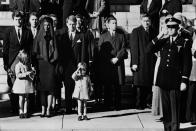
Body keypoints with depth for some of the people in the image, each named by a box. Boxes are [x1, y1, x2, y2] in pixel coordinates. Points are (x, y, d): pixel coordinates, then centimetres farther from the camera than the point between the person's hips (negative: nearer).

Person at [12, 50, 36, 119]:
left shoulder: (28, 65, 9)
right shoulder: (18, 65, -8)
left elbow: (32, 74, 18)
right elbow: (18, 75, -18)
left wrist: (33, 71, -5)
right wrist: (26, 73, -26)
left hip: (28, 83, 5)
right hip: (21, 84, -5)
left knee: (26, 98, 7)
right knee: (21, 98, 0)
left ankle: (25, 112, 12)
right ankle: (21, 112, 8)